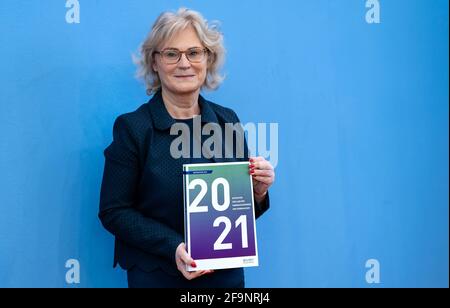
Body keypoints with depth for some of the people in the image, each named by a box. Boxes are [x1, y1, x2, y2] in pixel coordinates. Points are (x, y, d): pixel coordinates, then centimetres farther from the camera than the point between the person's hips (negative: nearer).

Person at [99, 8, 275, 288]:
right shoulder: (132, 127, -10)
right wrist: (173, 247, -21)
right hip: (157, 277, -3)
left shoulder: (228, 121, 0)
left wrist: (258, 191, -12)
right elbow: (114, 212, -11)